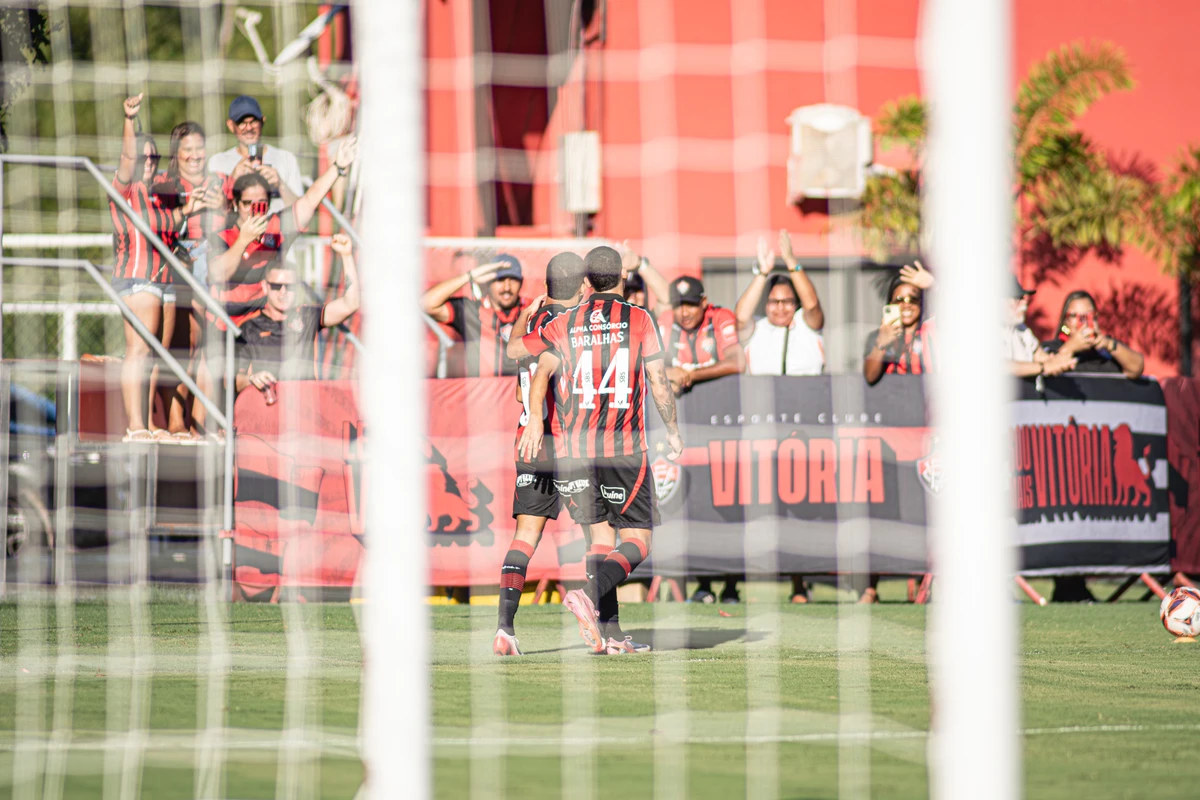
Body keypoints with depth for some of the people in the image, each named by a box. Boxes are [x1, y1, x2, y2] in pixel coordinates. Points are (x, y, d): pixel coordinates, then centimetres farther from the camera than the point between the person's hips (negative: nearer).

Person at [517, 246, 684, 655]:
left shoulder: (564, 322, 8)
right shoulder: (638, 319, 2)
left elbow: (542, 369, -7)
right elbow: (659, 382, 2)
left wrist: (535, 417, -13)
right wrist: (673, 432, 11)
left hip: (573, 448, 3)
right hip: (623, 448, -3)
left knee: (602, 538, 10)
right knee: (637, 542, 1)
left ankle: (610, 634, 3)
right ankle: (589, 595, -25)